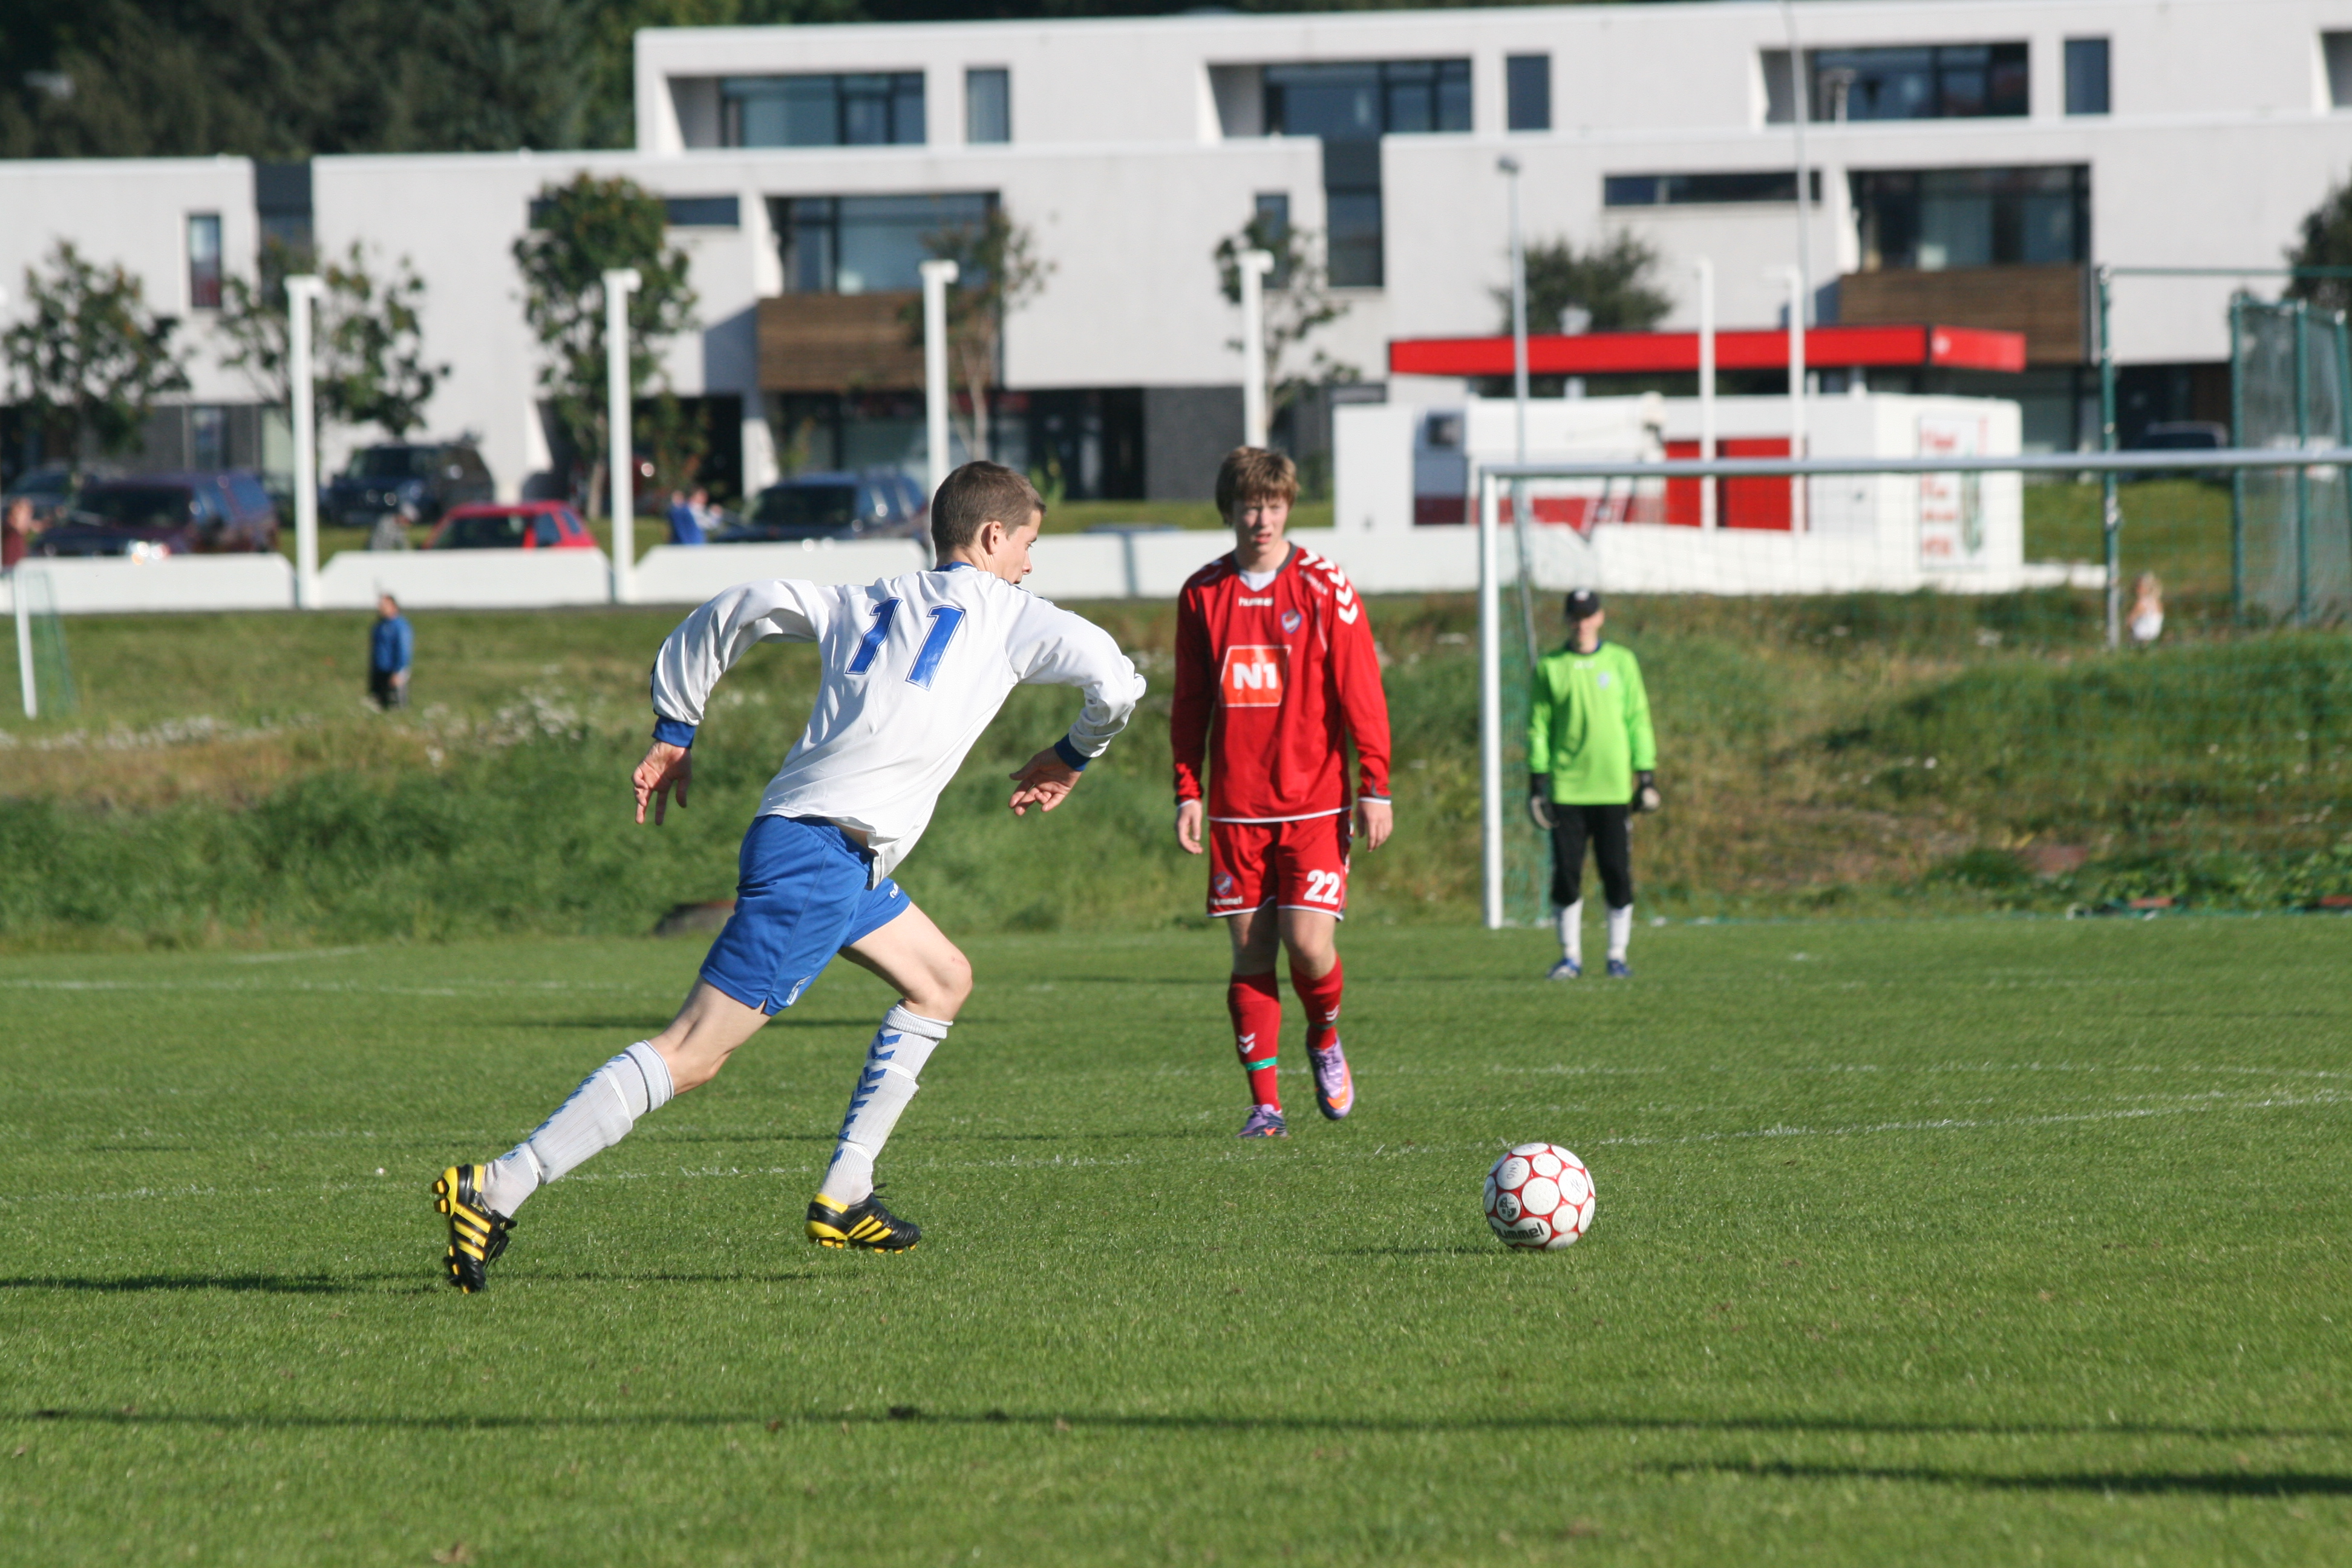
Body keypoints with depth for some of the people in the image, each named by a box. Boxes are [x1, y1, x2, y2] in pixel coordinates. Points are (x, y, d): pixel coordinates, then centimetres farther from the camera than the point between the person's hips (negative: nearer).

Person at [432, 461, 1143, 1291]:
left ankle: (844, 1193, 20)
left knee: (942, 980, 26)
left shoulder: (867, 604, 22)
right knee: (694, 1053, -13)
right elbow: (1116, 680, -4)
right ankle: (495, 1189, -21)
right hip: (823, 855, -8)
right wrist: (1072, 756, 16)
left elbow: (740, 609, 17)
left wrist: (672, 735, 20)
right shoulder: (1008, 616, 5)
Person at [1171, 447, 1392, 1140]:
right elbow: (1190, 705, 13)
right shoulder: (1203, 594, 6)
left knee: (1309, 943, -12)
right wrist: (1187, 791, 7)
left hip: (1314, 802, -3)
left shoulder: (1323, 587, -3)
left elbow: (1361, 692, -2)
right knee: (1251, 951, 0)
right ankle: (1265, 1102, 5)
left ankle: (1325, 1040, 19)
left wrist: (1375, 788, -6)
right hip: (1235, 808, 3)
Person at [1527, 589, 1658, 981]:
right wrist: (1537, 783, 1)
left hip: (1612, 787, 0)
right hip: (1566, 787, 0)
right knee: (1566, 872, -2)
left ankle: (1618, 956, 5)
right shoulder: (1549, 668, 8)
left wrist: (1647, 776, 2)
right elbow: (1538, 726, 8)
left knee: (1617, 873, -2)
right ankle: (1571, 956, 7)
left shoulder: (1622, 662, 8)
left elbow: (1638, 720, 8)